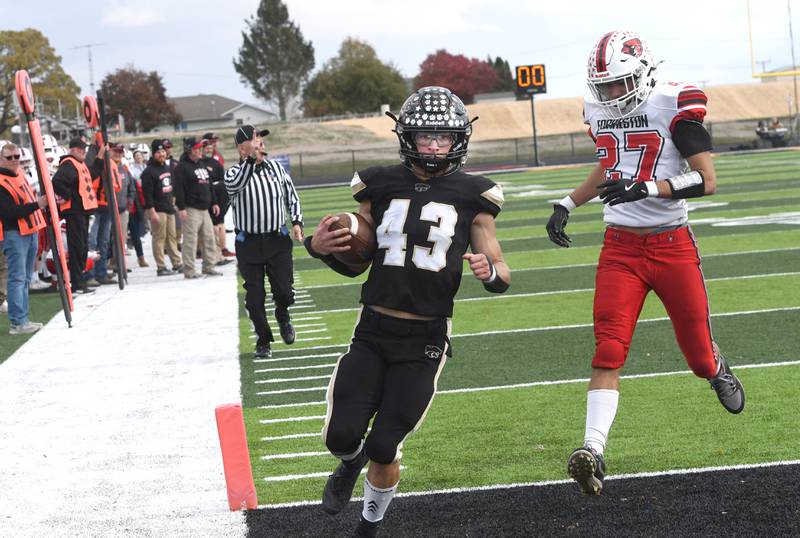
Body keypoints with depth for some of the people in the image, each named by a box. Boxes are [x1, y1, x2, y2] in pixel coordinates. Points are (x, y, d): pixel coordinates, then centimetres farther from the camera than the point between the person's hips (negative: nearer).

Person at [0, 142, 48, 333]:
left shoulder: (19, 174, 13)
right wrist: (36, 205, -25)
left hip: (30, 232, 9)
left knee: (24, 279, 12)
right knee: (17, 278, -11)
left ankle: (22, 319, 17)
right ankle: (17, 322, -13)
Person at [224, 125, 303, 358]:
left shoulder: (276, 168, 5)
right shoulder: (235, 172, -6)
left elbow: (291, 196, 14)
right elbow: (234, 185, -30)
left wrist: (296, 221, 2)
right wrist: (251, 159, -37)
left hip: (278, 240, 2)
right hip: (248, 243, -2)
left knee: (284, 291, -2)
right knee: (254, 297, 2)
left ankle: (282, 316, 32)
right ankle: (263, 340, 19)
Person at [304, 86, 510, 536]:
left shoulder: (471, 198, -1)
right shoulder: (381, 187, 4)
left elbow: (502, 274, 3)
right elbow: (354, 264, 13)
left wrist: (491, 272, -21)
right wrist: (320, 248, -8)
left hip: (425, 341, -2)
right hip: (373, 332, 2)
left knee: (384, 449, -5)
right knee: (341, 435, -10)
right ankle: (352, 462, 29)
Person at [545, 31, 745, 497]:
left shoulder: (674, 105, -12)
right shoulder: (599, 111, 7)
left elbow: (707, 180, -18)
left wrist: (645, 187, -29)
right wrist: (567, 205, 15)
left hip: (673, 245, -3)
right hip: (620, 247, 3)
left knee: (699, 354, 9)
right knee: (608, 350, -13)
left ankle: (718, 371, 47)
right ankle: (594, 450, -21)